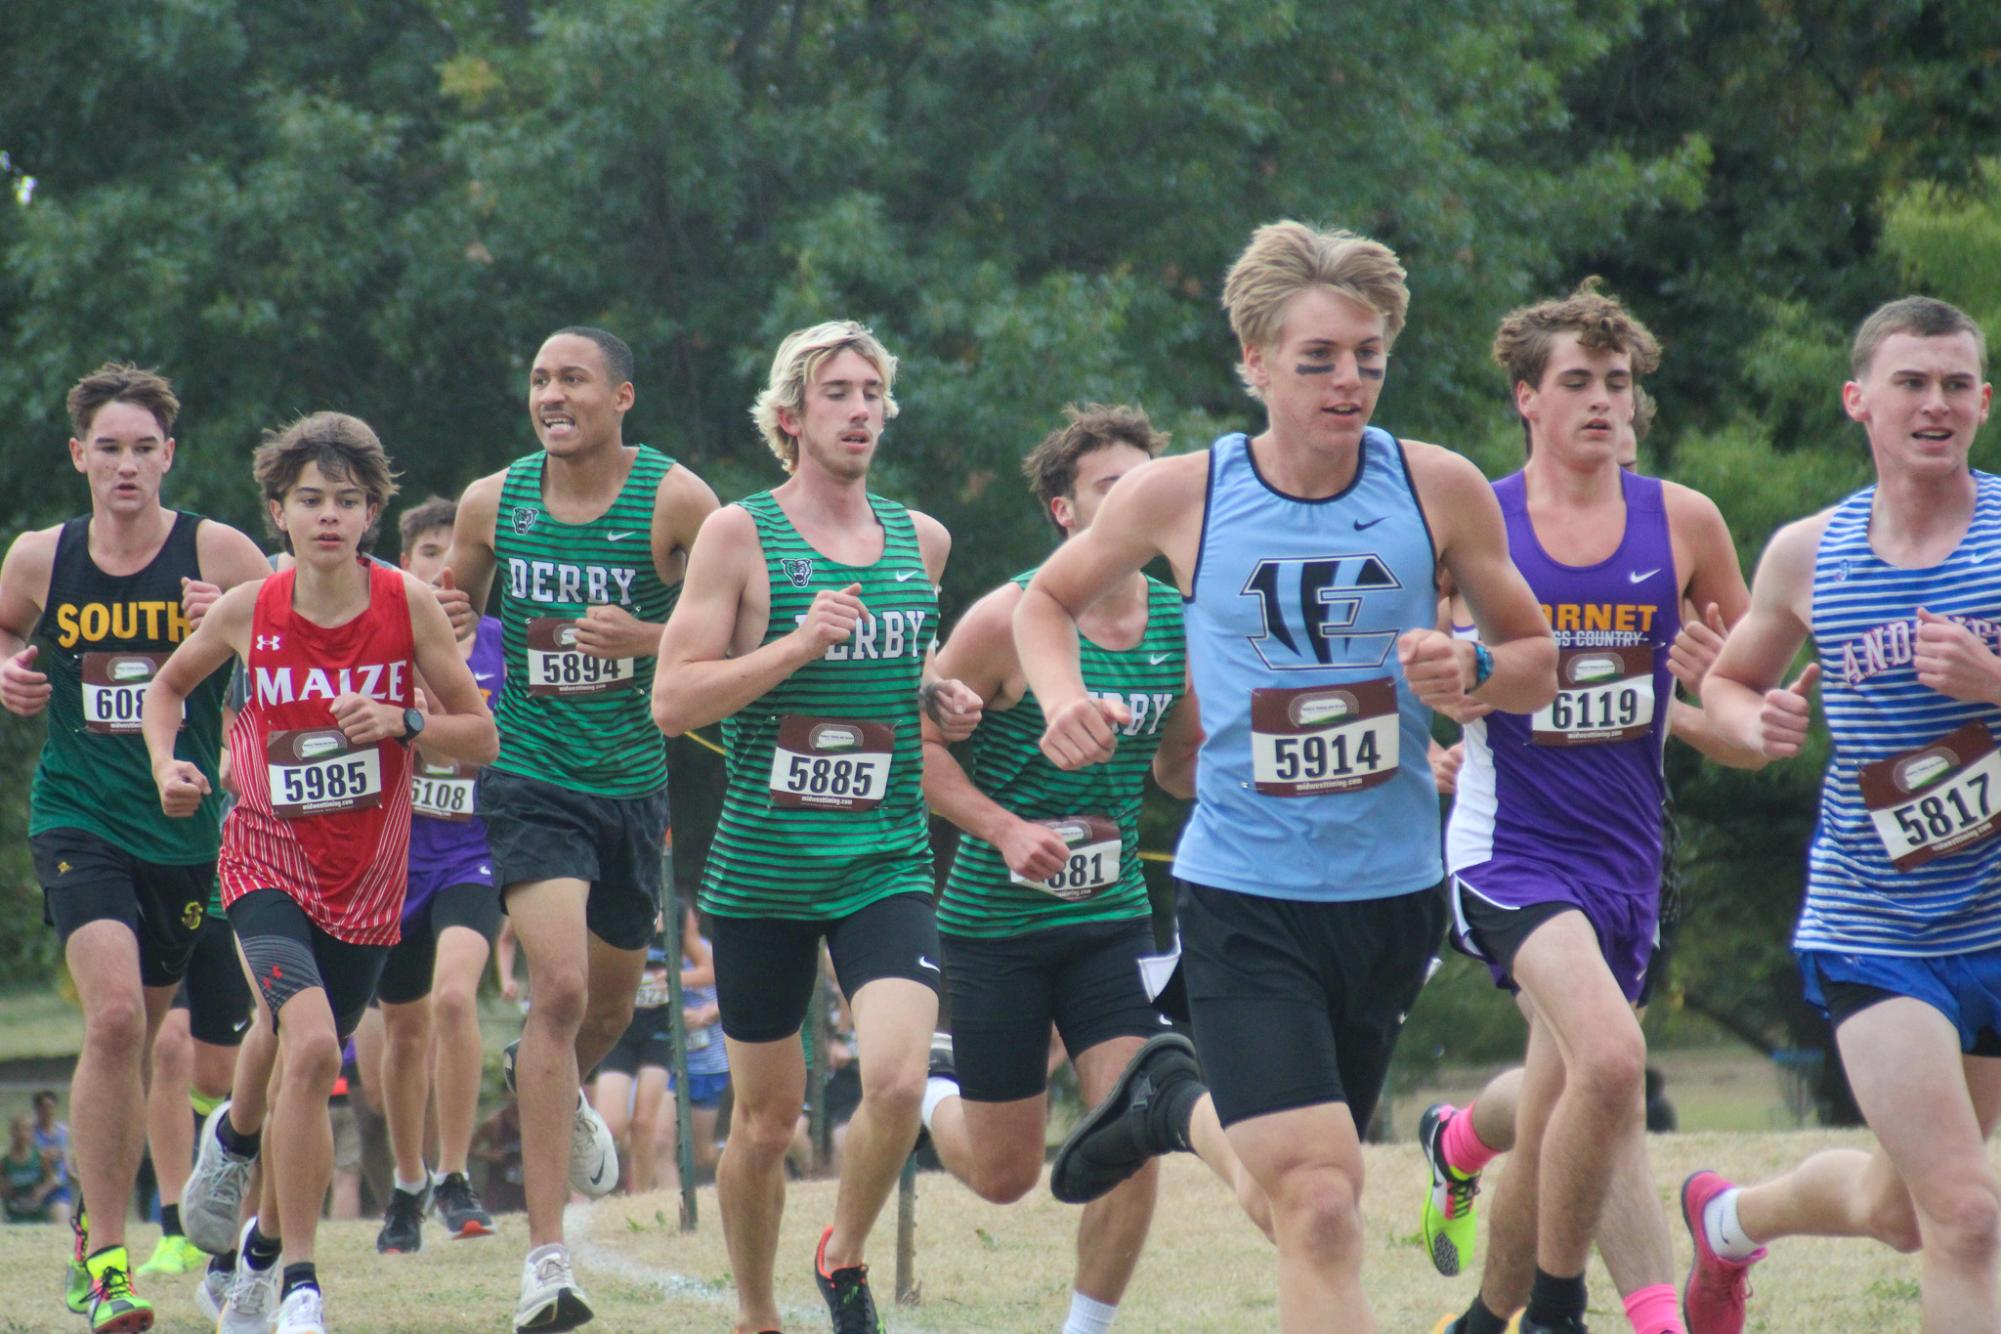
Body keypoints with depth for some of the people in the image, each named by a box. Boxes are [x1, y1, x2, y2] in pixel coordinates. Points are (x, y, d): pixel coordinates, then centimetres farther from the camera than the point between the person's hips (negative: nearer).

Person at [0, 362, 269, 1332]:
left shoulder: (217, 555, -5)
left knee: (136, 1036, 12)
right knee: (114, 1017, -21)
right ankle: (103, 1253, -15)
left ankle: (96, 1234, 34)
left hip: (186, 828, 1)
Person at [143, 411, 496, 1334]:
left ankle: (265, 1241, 40)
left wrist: (403, 722, -19)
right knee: (311, 1046, -24)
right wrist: (165, 766, -4)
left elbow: (482, 738, -1)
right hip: (268, 863, -2)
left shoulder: (406, 604, -7)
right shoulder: (246, 611, -6)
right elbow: (168, 686, 14)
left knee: (299, 1067, 12)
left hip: (366, 877, 2)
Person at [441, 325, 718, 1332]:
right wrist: (443, 628, -9)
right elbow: (459, 612, 14)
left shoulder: (675, 500, -8)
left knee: (611, 1000, 19)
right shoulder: (492, 503, -2)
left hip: (631, 780, 2)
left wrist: (645, 638, -23)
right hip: (527, 776, -2)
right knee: (559, 985, -19)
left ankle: (553, 1089, 58)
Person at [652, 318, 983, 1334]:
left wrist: (940, 698, 7)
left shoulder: (921, 540, 9)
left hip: (886, 862, 2)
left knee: (897, 1079, -19)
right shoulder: (739, 535, -4)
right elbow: (671, 701, -10)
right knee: (765, 1121, 7)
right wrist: (796, 646, -19)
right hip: (761, 869, -2)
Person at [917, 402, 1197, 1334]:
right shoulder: (1010, 617, -13)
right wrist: (1006, 830, -20)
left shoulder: (1179, 621, 2)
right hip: (997, 918, -4)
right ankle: (933, 1105, 42)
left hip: (1112, 915, 4)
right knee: (1005, 1177, 6)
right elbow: (917, 742, -8)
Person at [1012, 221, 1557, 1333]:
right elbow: (1050, 598, 14)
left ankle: (1174, 1104, 50)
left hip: (1394, 890, 3)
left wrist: (1470, 670, -15)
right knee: (1320, 1207, -18)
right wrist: (1064, 700, -6)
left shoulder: (1439, 489, -3)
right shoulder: (1179, 496, -5)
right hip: (1246, 895, -3)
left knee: (1294, 1190, 19)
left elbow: (1539, 665, 8)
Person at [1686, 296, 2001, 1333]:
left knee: (1900, 1210, 20)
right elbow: (1727, 679, 17)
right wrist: (1758, 723, -6)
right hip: (1872, 929, -2)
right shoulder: (1807, 555, -1)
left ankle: (1731, 1219, 49)